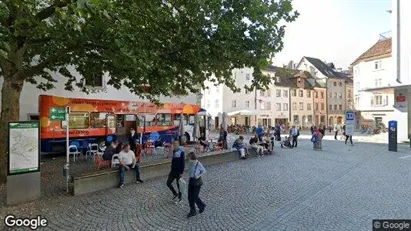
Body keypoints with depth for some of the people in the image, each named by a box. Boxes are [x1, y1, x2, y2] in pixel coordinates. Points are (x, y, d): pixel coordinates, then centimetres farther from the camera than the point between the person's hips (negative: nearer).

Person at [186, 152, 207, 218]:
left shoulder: (199, 164, -23)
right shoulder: (191, 163, -6)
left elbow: (204, 171, -7)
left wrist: (199, 176, -17)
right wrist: (190, 176, 3)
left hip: (197, 181, -6)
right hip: (191, 180, 6)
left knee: (195, 197, 4)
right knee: (190, 197, 10)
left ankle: (202, 206, 34)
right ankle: (192, 211, 30)